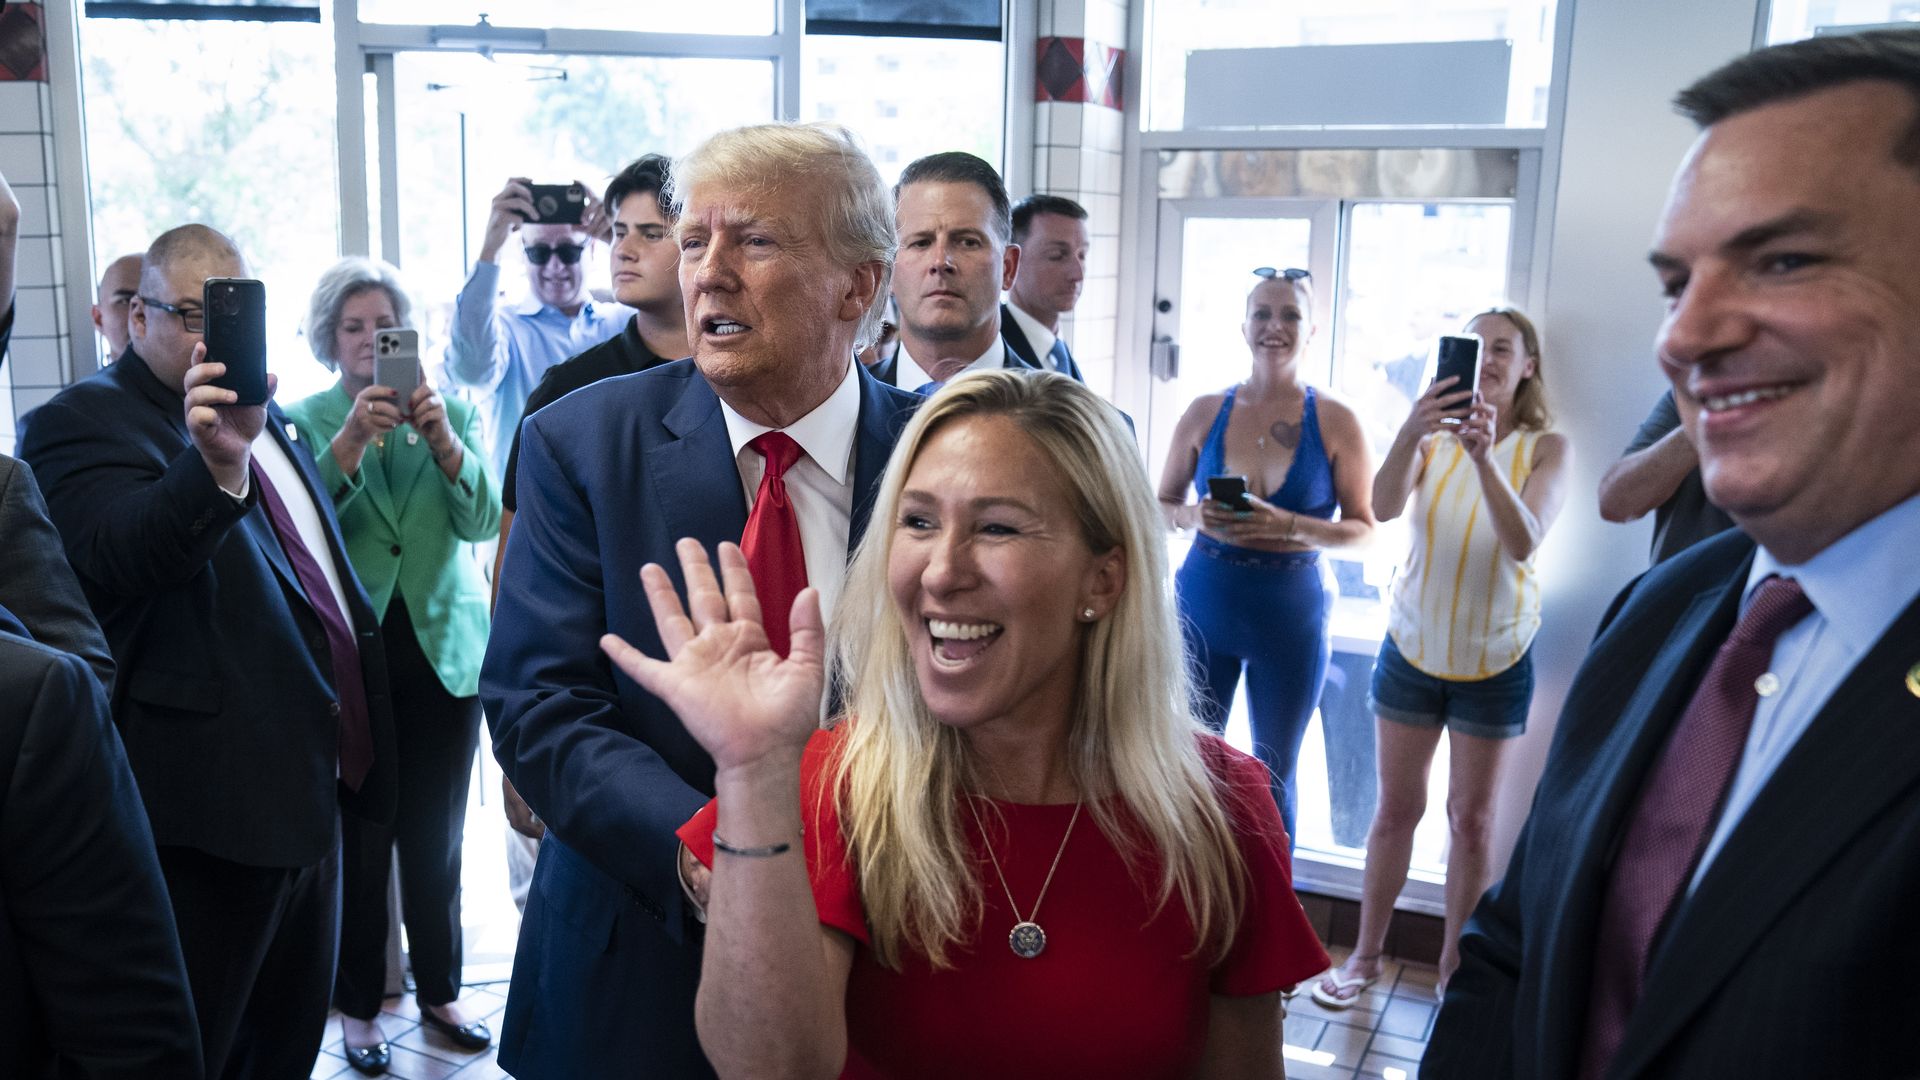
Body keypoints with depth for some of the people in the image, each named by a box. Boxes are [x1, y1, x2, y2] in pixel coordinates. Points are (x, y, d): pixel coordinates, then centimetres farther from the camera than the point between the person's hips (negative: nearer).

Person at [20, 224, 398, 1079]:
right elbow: (120, 557, -32)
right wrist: (214, 464, -48)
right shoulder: (83, 423, -11)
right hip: (211, 809, -8)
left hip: (308, 789, 8)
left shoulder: (259, 411, 14)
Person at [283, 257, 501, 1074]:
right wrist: (352, 439, -25)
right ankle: (359, 1004, 19)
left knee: (437, 836, 10)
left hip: (444, 646, 2)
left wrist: (444, 439, -21)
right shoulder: (304, 419, 0)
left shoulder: (451, 409, 5)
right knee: (359, 838, 2)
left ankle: (440, 990, 26)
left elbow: (482, 522, -6)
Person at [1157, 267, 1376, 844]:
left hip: (1291, 617, -1)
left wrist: (1287, 526, -20)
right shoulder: (1205, 412, 0)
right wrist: (1198, 517, -15)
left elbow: (1363, 527, -3)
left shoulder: (1336, 422, -5)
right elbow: (1162, 505, 8)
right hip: (1204, 607, 2)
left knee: (1272, 777, 13)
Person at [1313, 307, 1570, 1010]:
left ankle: (1456, 964, 22)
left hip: (1495, 656, -1)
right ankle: (1365, 954, 21)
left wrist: (1485, 457, -40)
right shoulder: (1434, 436, -5)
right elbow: (1384, 508, -23)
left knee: (1471, 817, 8)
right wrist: (1410, 433, -42)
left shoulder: (1547, 448, -8)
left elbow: (1524, 542, -24)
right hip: (1413, 643, 1)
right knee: (1396, 807, 9)